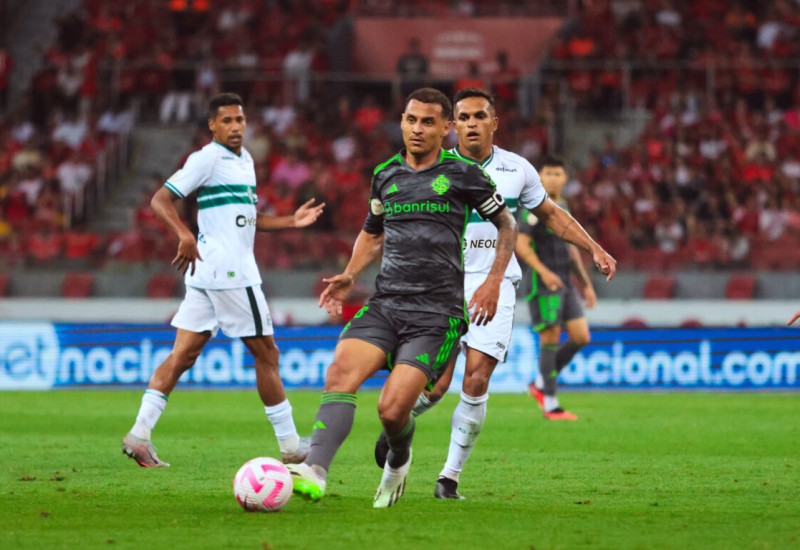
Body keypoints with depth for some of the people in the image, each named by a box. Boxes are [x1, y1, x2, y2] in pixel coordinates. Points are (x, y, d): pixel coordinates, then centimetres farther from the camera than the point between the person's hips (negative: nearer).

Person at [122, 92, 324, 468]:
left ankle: (140, 434, -3)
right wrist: (185, 236, -29)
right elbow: (160, 200, -14)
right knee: (266, 353, 0)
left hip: (205, 274, 9)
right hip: (228, 269, -9)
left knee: (183, 354, 3)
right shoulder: (208, 159, -9)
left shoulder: (244, 161, 19)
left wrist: (291, 222, 19)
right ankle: (290, 445, 8)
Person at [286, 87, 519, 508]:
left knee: (392, 410, -15)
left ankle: (398, 463, 20)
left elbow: (506, 225, 14)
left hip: (437, 313, -4)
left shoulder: (462, 174, 2)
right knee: (341, 372, -24)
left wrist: (493, 281, 2)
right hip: (385, 304, 4)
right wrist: (349, 276, 14)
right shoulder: (385, 175, 14)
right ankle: (314, 472, -36)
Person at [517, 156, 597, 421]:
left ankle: (541, 385, 16)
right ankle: (550, 406, 1)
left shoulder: (563, 209, 16)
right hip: (542, 287, -8)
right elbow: (521, 244, -17)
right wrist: (543, 271, -28)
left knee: (581, 337, 1)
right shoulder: (536, 208, -8)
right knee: (550, 341, -6)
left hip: (565, 284, 8)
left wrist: (586, 284, 22)